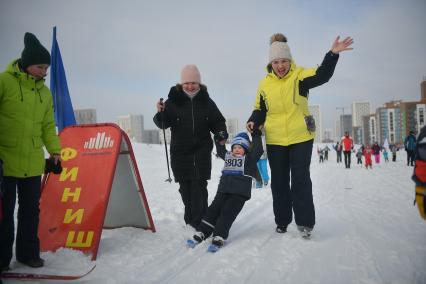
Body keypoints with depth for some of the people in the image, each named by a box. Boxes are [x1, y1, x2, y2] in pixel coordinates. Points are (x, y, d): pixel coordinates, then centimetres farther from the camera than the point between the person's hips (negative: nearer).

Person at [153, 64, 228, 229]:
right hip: (180, 151, 1)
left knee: (199, 185, -7)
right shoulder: (173, 100, -1)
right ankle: (191, 217, 23)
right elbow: (164, 123, -3)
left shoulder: (206, 101, 3)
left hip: (202, 150, 0)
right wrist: (161, 113, -24)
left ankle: (199, 220, 0)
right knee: (185, 185, 7)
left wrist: (221, 134, -9)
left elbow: (217, 121, 10)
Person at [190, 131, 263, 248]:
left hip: (240, 193, -5)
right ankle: (202, 232, 0)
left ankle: (219, 236, -16)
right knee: (213, 209, -2)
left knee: (228, 212, -14)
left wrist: (256, 136, -5)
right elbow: (221, 150, 35)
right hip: (223, 190, 5)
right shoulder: (228, 156, 23)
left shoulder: (249, 158, 7)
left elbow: (258, 150, -5)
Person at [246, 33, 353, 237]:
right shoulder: (265, 84, 3)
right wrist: (254, 121, -10)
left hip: (300, 138, -3)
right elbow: (260, 110, 10)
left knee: (300, 180, -1)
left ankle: (305, 222, 11)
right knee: (279, 182, 11)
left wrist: (333, 54, -38)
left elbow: (322, 75, -23)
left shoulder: (299, 75, -5)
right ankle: (282, 221, 25)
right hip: (275, 141, 3)